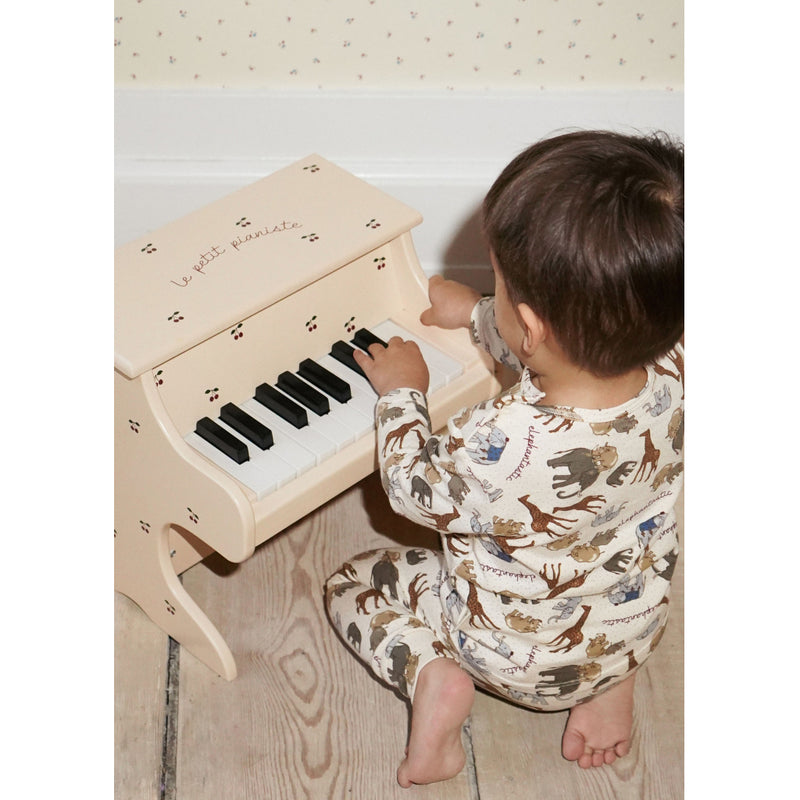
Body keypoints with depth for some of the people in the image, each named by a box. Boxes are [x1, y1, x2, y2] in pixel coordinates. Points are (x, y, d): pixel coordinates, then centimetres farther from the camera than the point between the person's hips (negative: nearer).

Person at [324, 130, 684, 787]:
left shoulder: (501, 448, -43)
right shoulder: (673, 371, -26)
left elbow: (412, 490, -18)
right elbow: (576, 359, 0)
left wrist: (402, 394, -1)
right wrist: (476, 315, 12)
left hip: (520, 657, -4)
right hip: (639, 625, 4)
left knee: (350, 584, 15)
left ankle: (433, 675, -6)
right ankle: (614, 680, 18)